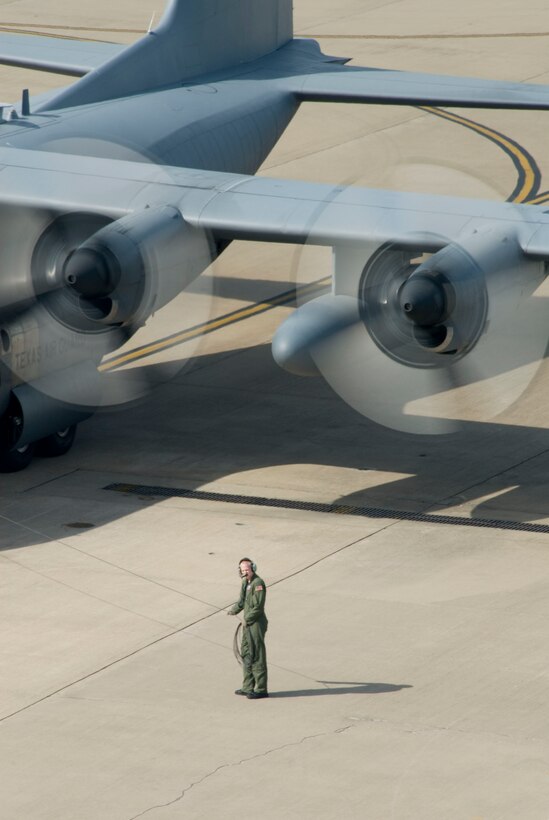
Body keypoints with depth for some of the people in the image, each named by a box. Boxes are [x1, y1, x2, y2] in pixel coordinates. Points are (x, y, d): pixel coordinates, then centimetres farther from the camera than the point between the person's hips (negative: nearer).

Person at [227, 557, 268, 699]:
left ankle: (261, 689, -4)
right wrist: (233, 611, 29)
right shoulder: (245, 583, 13)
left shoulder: (258, 583, -15)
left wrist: (247, 619, -13)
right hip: (248, 624, 10)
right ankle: (248, 687, 23)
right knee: (246, 655, 14)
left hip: (257, 623, -10)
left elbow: (258, 606, -19)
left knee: (257, 656, -7)